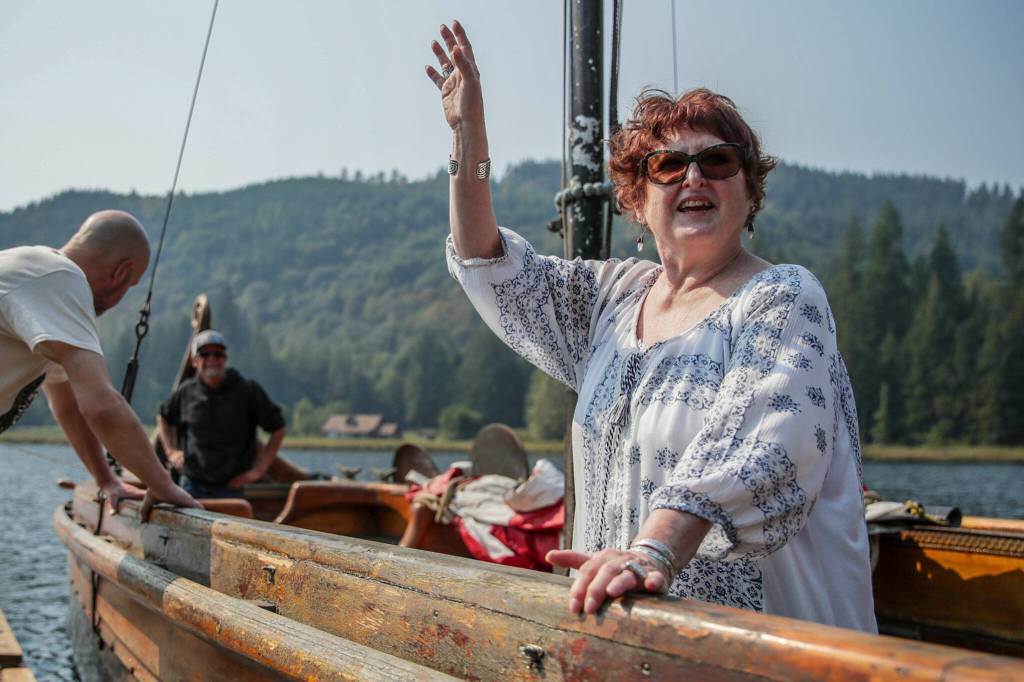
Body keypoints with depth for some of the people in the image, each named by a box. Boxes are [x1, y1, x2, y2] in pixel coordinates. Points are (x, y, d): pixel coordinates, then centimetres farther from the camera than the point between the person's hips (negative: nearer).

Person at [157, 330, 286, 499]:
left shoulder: (247, 390, -6)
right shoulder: (185, 392, 3)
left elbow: (278, 429, -1)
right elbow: (163, 417, 24)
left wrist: (259, 469, -5)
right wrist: (171, 451, 12)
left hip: (230, 487, -3)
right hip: (192, 484, 3)